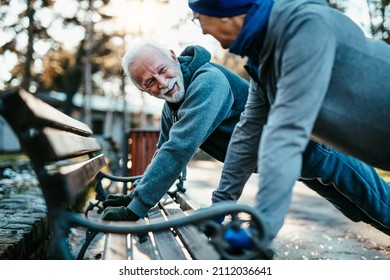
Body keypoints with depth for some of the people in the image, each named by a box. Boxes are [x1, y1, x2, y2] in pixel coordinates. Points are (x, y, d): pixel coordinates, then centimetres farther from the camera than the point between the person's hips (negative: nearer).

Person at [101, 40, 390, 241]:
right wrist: (137, 195, 0)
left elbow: (179, 149, -40)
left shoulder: (208, 80, -33)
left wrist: (136, 209, -37)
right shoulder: (172, 104, -4)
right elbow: (165, 152, 8)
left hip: (307, 144, -8)